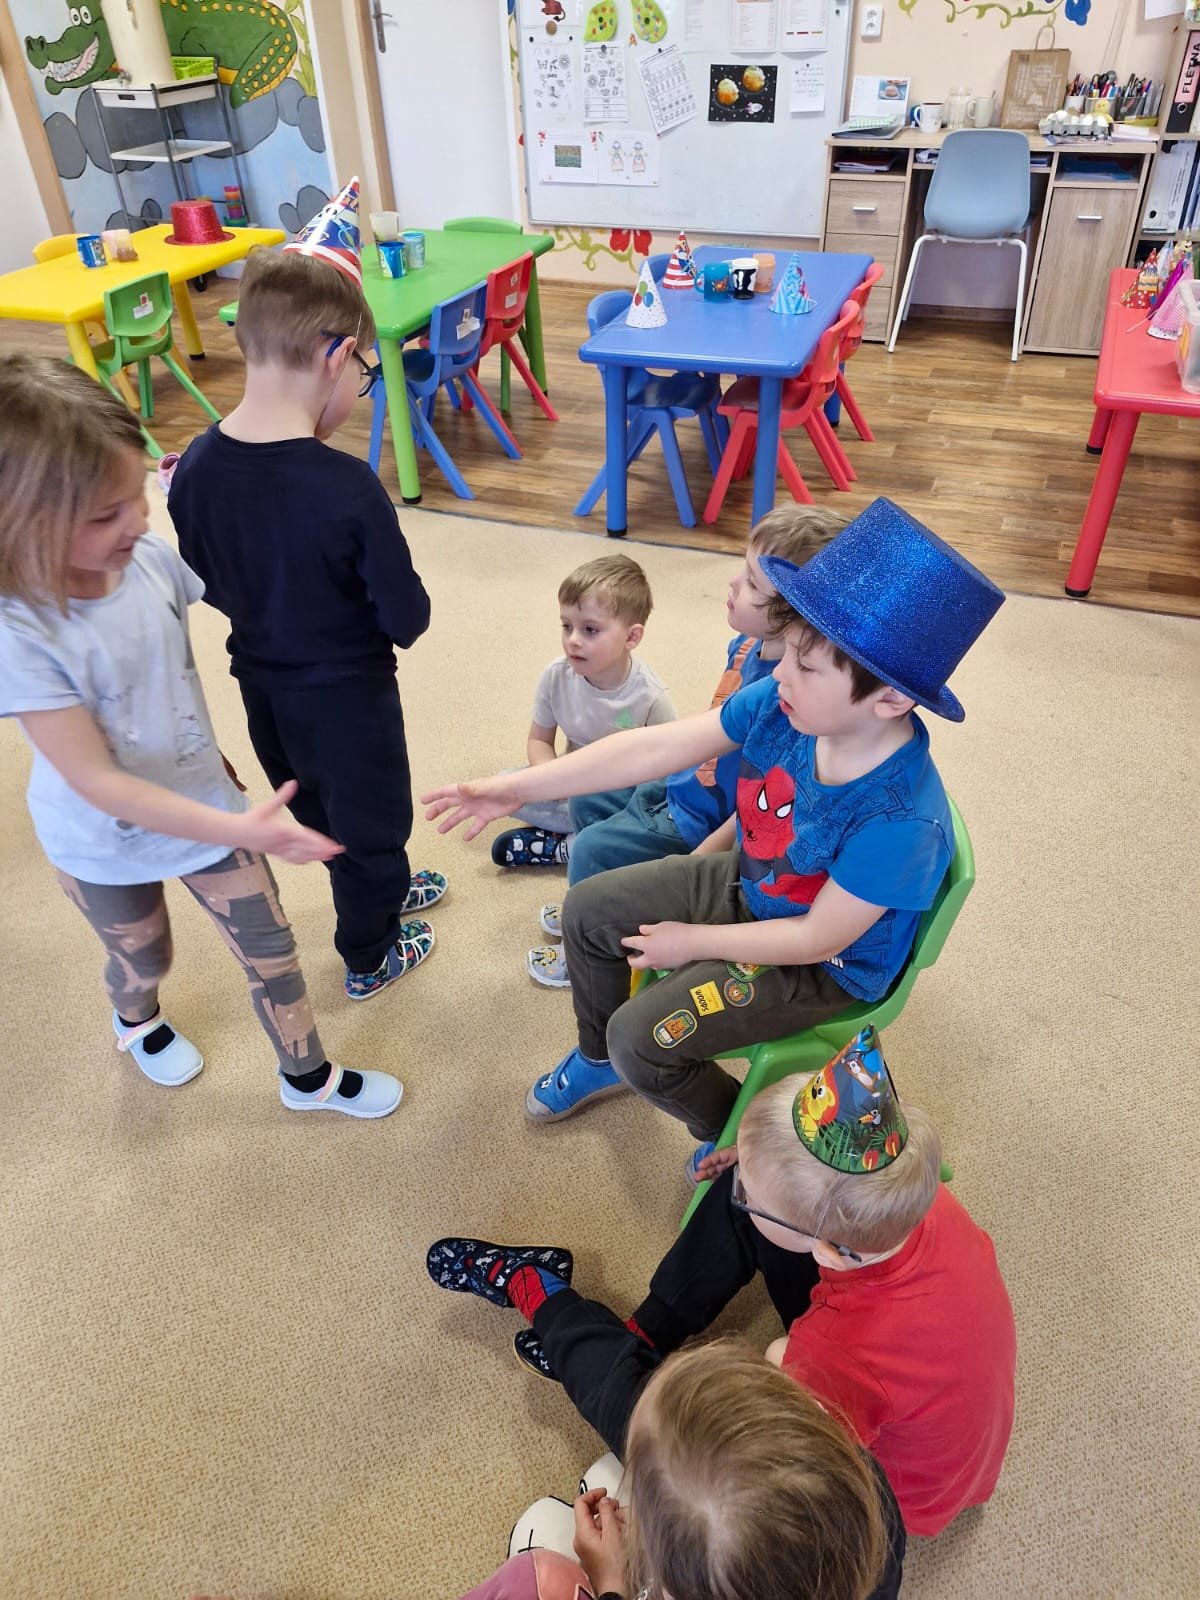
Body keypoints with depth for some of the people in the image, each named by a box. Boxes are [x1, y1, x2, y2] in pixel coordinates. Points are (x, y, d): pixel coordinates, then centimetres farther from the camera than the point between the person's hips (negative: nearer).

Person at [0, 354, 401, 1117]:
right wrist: (238, 829, -36)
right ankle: (137, 1020, 63)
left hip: (204, 800, 3)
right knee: (144, 959, 24)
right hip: (107, 844, -3)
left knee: (271, 947, 13)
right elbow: (94, 781, -30)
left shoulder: (150, 557, -18)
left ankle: (309, 1077, 39)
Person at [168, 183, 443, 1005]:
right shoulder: (347, 487, -30)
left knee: (324, 812, 28)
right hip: (346, 693, -6)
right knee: (368, 823, 20)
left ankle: (390, 890, 55)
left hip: (261, 682, 6)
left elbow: (210, 587, 2)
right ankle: (370, 955, 42)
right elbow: (407, 620, -21)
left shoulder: (194, 467, -12)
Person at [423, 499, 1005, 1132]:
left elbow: (819, 938, -27)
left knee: (641, 1038, -14)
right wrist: (518, 787, -18)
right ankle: (599, 1060, 36)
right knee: (589, 908, 8)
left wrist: (691, 943, -16)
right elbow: (656, 747, -18)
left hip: (824, 967, -6)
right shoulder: (782, 702, -21)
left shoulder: (901, 817, -37)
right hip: (748, 886, 7)